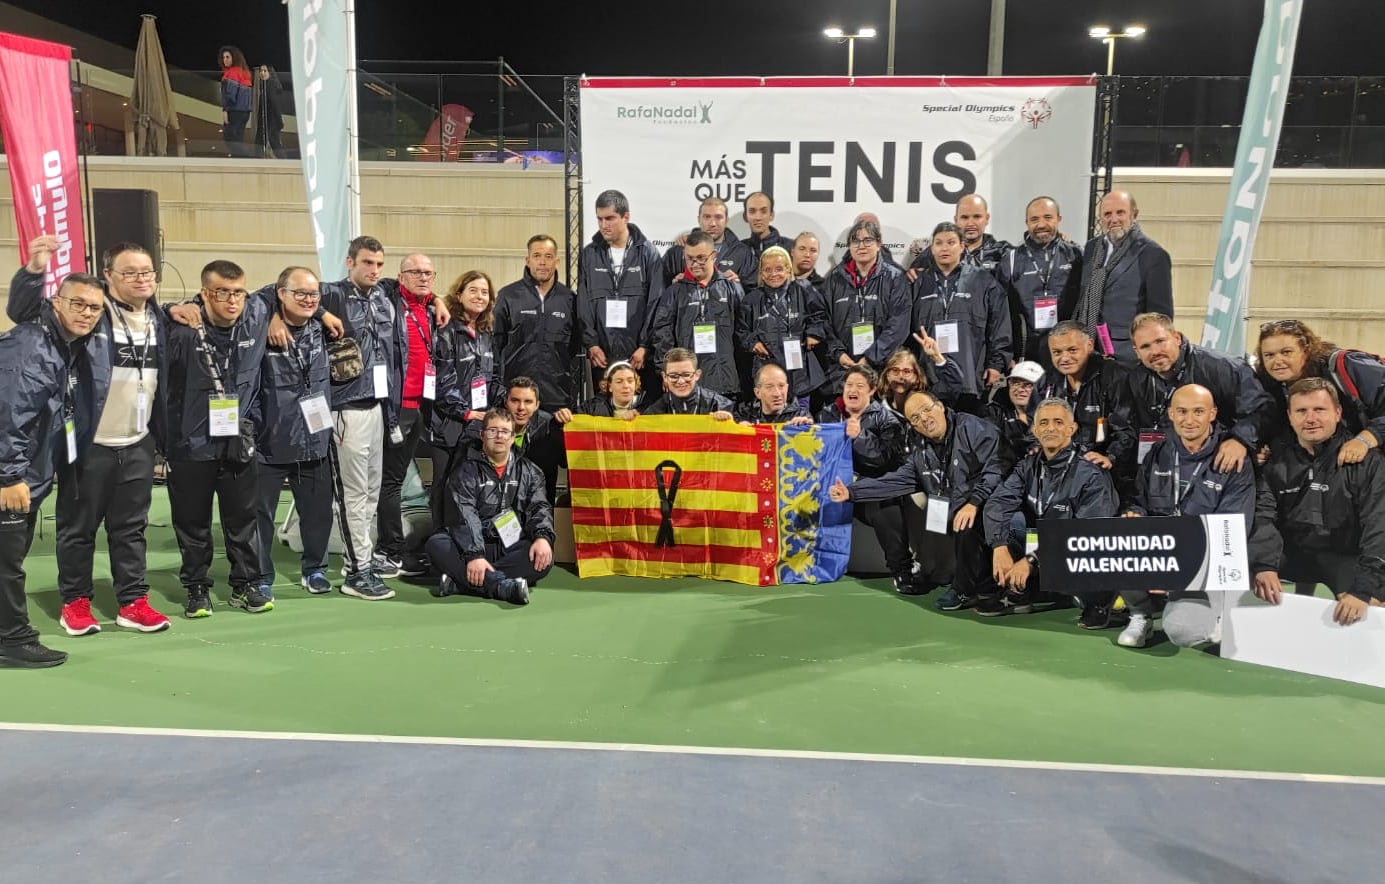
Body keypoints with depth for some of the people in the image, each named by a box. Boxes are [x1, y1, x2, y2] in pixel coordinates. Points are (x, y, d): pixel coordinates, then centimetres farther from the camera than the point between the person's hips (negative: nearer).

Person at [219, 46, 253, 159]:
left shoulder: (232, 72, -7)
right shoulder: (245, 72, 17)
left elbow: (230, 92, -17)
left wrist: (225, 110, -19)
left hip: (234, 110, -9)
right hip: (245, 110, 9)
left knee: (229, 138, -8)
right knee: (238, 139, 11)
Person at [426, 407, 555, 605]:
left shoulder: (529, 472, 16)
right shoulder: (467, 471, 7)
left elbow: (539, 507, 2)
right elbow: (466, 516, -9)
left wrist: (543, 536, -22)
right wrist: (474, 555, -26)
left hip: (513, 549, 1)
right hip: (475, 546, -1)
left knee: (544, 558, -31)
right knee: (436, 544, -29)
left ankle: (461, 582, -34)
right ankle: (503, 585, -42)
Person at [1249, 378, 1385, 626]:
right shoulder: (1276, 455, -3)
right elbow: (1263, 515, -12)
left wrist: (1363, 591, -31)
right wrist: (1264, 566, -31)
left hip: (1345, 556, -3)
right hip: (1290, 550, 3)